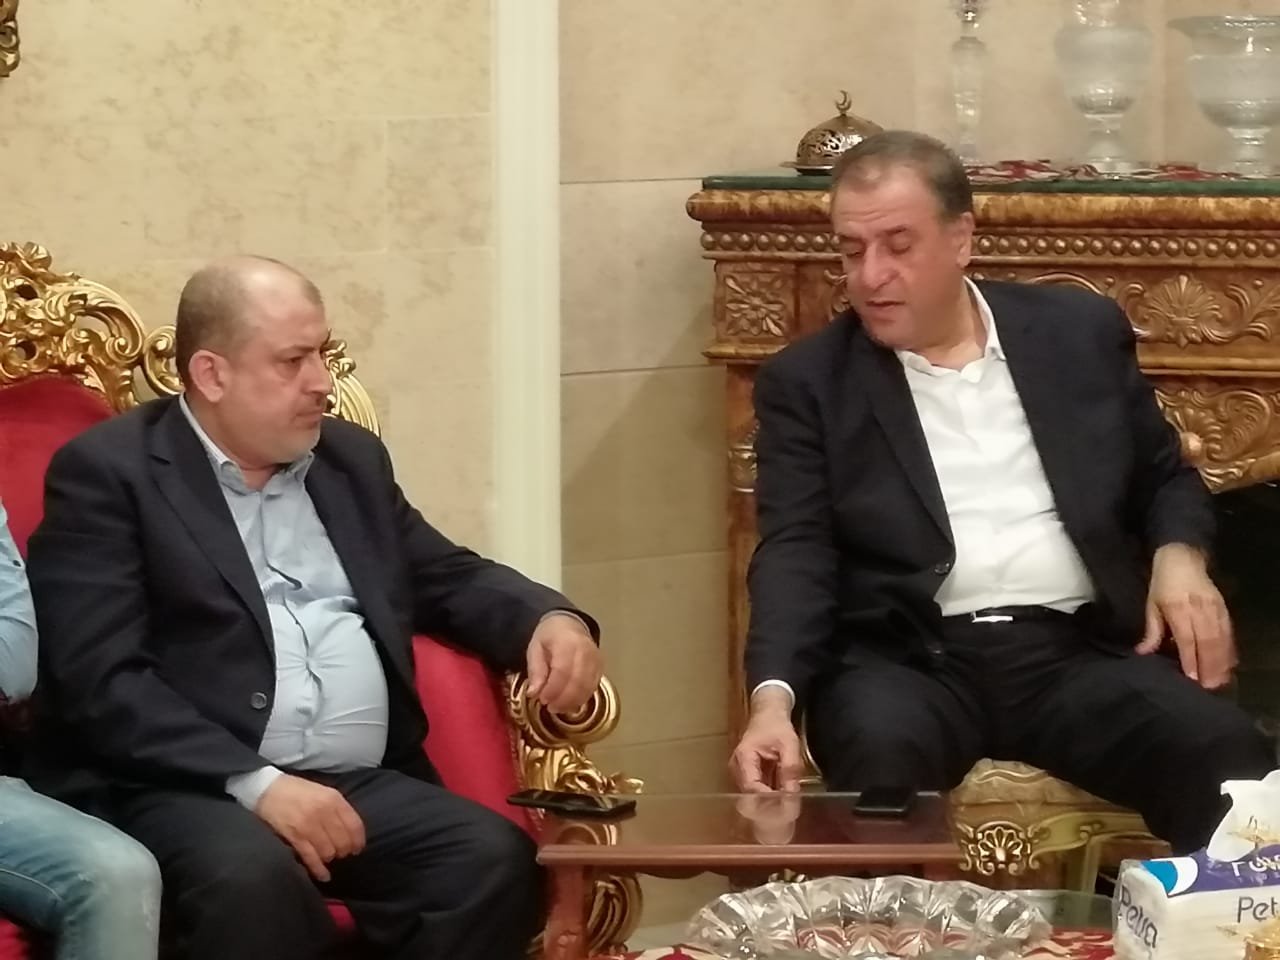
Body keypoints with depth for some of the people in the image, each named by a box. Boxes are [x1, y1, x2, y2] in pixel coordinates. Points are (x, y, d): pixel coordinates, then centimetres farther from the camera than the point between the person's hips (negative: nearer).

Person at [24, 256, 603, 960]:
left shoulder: (351, 458, 20)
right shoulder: (108, 473, 0)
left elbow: (447, 578, 29)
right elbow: (101, 680, -10)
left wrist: (551, 618, 6)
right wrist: (255, 783, -20)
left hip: (364, 785, 6)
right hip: (189, 789, -6)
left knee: (495, 860, -23)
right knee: (256, 881, -38)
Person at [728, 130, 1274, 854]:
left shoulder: (1081, 333, 14)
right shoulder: (809, 381, 8)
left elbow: (1167, 476, 24)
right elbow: (796, 553, -2)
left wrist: (1180, 557, -1)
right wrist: (775, 698, -20)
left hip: (1080, 650, 2)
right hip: (910, 659, -1)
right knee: (880, 753, -37)